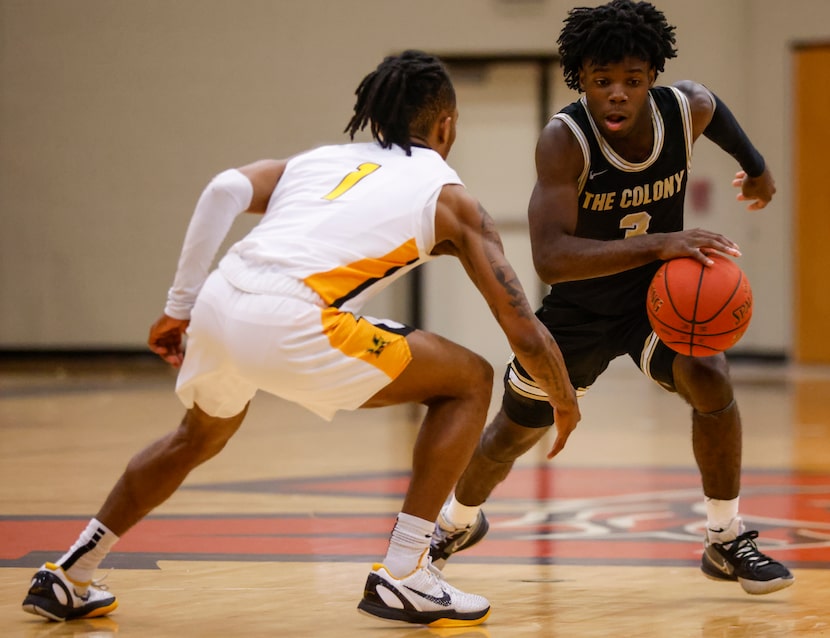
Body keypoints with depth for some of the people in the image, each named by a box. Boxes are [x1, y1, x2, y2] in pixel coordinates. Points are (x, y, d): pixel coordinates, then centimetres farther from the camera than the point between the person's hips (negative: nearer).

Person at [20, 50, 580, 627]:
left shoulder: (319, 160, 29)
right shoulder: (450, 198, 18)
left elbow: (227, 190, 9)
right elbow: (521, 327, 17)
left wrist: (179, 307, 11)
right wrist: (566, 403, 34)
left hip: (219, 305, 6)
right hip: (291, 324, -6)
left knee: (201, 436, 37)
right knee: (470, 381, 12)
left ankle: (68, 580, 39)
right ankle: (402, 578, 7)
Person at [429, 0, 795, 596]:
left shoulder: (689, 108, -21)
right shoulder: (564, 139, -33)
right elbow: (550, 257, -44)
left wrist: (756, 164, 21)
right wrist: (657, 244, -53)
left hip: (659, 295, 1)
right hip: (579, 307, -1)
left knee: (711, 378, -27)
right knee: (515, 432, 15)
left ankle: (727, 541, -9)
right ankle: (458, 523, 48)